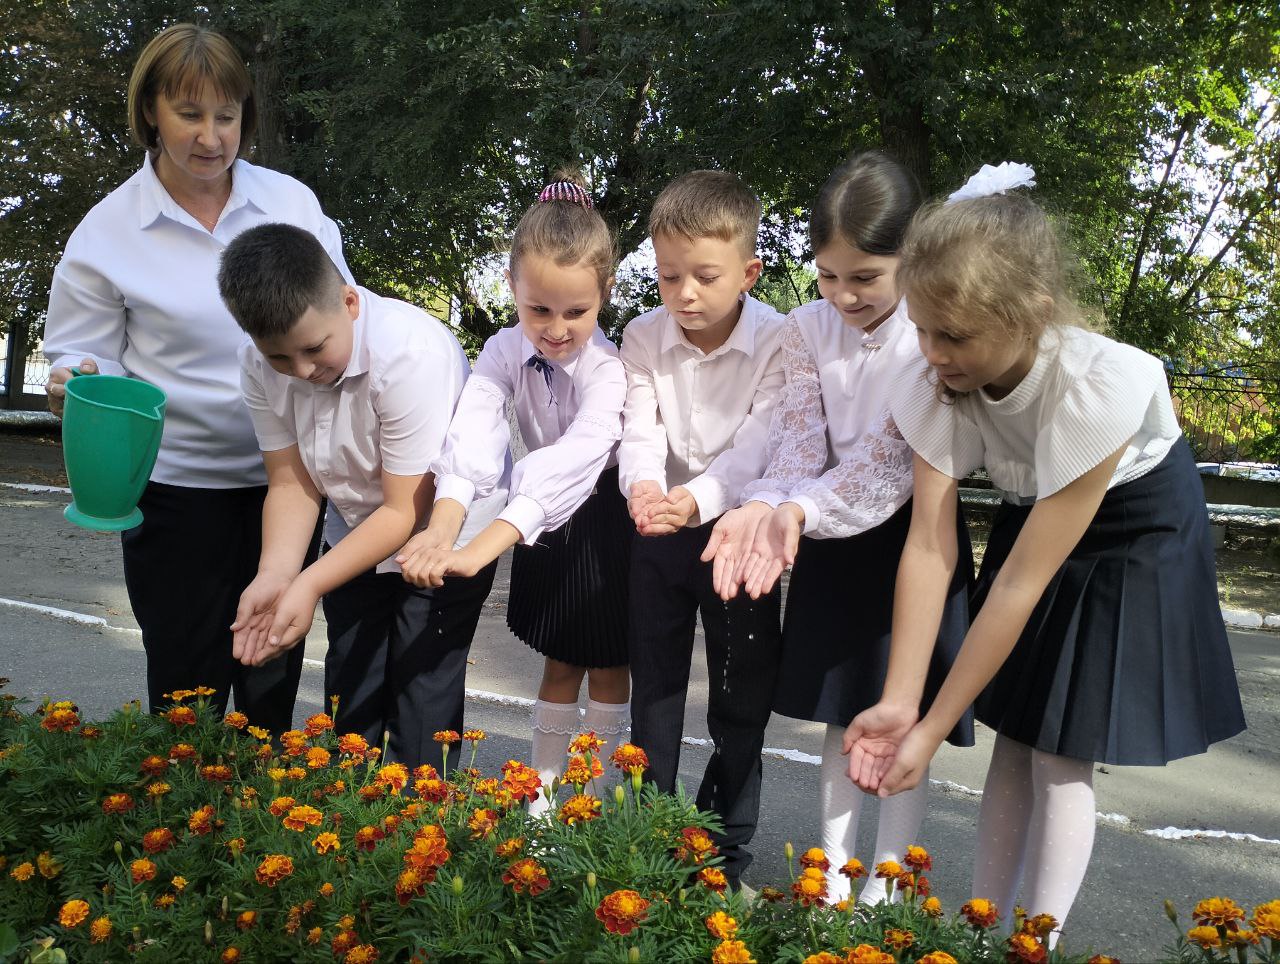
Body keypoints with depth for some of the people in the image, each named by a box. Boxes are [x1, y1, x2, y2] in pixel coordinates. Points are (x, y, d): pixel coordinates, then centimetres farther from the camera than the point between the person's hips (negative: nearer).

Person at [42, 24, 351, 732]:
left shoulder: (291, 201, 0)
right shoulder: (106, 232, -4)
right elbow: (82, 353, 3)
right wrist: (75, 384, -21)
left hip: (285, 477, 2)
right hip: (177, 484, -2)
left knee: (274, 680, 16)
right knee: (186, 682, 9)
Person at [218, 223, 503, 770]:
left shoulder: (410, 353, -33)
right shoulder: (260, 363, -15)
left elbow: (406, 510, -27)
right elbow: (292, 483, -9)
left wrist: (310, 584, -33)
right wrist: (275, 576, -26)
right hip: (357, 536, 6)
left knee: (420, 712, -7)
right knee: (349, 703, 11)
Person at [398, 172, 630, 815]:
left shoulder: (607, 368, -30)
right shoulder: (505, 353, -16)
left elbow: (576, 456, -45)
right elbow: (473, 430, -33)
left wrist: (485, 547, -57)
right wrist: (444, 523, -54)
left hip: (604, 523, -3)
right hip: (544, 523, 4)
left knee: (607, 665, 9)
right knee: (559, 662, 15)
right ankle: (541, 786, 29)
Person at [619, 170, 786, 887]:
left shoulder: (778, 343, -16)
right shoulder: (644, 339, -7)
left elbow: (755, 446, -25)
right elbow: (640, 434, -14)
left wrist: (699, 498, -42)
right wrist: (643, 486, -37)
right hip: (660, 531, 3)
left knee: (742, 701, 8)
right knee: (654, 687, 13)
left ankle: (727, 854, 25)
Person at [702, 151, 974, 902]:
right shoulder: (808, 329, -4)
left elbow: (893, 458, -24)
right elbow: (799, 445, -9)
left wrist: (803, 511, -38)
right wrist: (765, 508, -30)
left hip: (914, 534, -3)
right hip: (830, 540, 3)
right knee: (841, 714, 12)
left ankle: (885, 886, 23)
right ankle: (834, 878, 26)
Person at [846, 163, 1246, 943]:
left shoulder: (1098, 386, -38)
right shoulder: (940, 381, -24)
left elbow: (1022, 583, -35)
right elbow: (929, 546, -26)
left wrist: (933, 729, -30)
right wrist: (899, 702, -31)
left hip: (1136, 534, -4)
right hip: (1033, 517, 4)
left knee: (1063, 754, -5)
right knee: (1015, 739, 8)